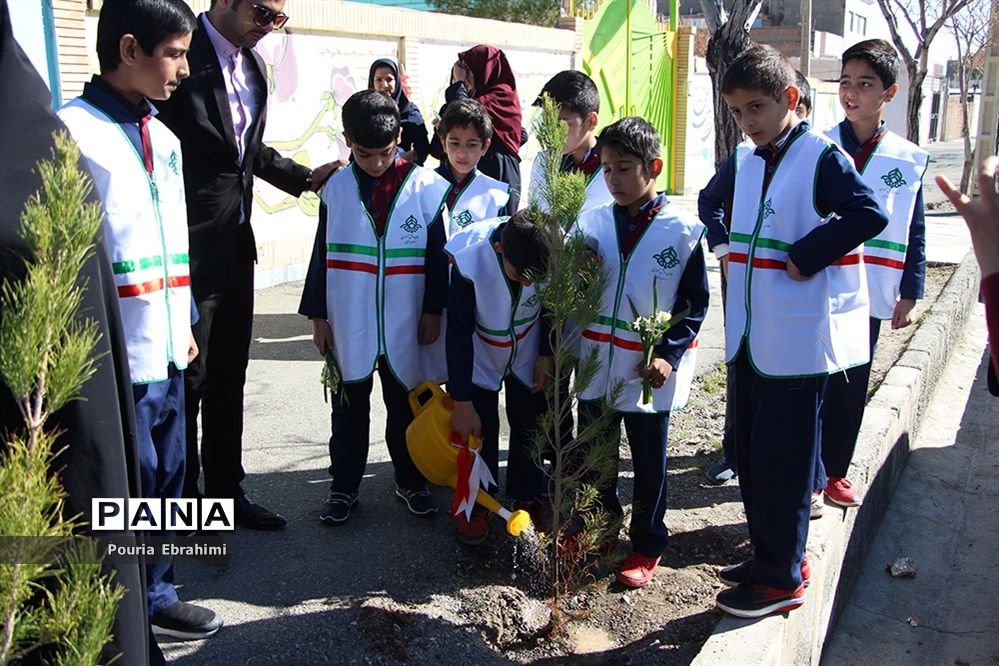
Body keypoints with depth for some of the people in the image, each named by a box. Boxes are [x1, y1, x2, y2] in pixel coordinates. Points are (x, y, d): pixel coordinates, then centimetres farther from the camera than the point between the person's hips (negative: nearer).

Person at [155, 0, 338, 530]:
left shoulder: (250, 65, 11)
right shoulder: (183, 57, -15)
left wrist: (304, 177, 14)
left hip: (235, 243, 8)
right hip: (190, 247, -8)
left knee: (229, 376, 16)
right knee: (187, 378, 5)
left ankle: (226, 488, 30)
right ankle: (182, 500, 22)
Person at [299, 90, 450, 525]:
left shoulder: (424, 186, -6)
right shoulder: (337, 188, -2)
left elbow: (437, 254, -1)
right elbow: (322, 255, 4)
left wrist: (433, 310, -2)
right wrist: (317, 314, 4)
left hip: (404, 324, -1)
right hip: (349, 323, 1)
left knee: (405, 404, 14)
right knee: (349, 406, 13)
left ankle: (410, 481, 32)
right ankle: (344, 485, 28)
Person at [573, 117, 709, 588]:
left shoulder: (683, 231, -9)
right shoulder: (591, 225, 0)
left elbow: (695, 303, -7)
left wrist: (669, 354, -14)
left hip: (650, 372, -4)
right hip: (597, 366, 4)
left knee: (648, 464, 11)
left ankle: (647, 545, 28)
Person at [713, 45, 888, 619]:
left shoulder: (822, 157, -11)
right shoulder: (749, 165, 12)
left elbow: (870, 215, -22)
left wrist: (804, 257, -20)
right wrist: (736, 257, 11)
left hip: (799, 339, -8)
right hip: (752, 335, 8)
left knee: (782, 458, 0)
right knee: (750, 452, 15)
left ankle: (781, 579, 15)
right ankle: (770, 555, 31)